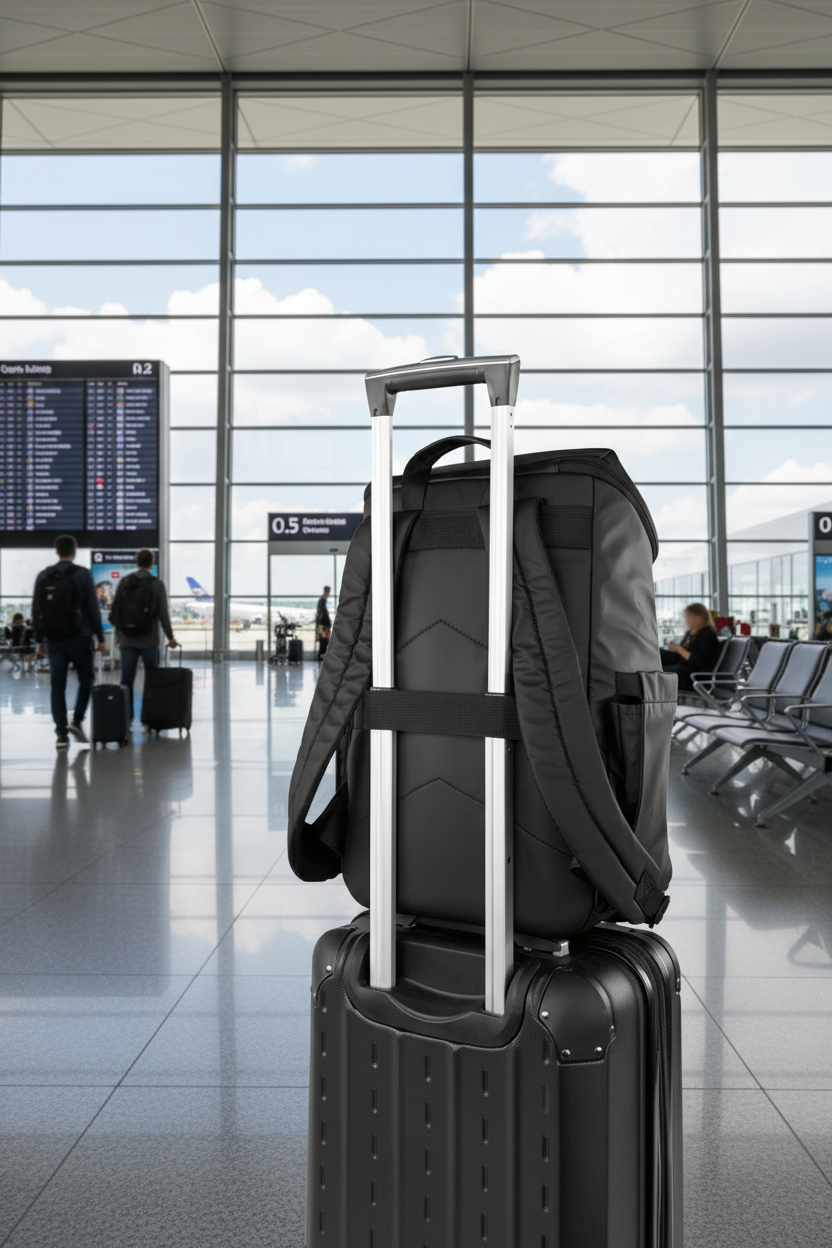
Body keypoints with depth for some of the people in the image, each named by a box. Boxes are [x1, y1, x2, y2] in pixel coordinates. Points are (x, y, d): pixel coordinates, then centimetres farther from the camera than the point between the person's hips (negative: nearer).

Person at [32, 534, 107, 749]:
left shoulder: (43, 576, 7)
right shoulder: (82, 574, -5)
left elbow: (36, 610, 8)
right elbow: (93, 608, -7)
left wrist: (39, 639, 15)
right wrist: (100, 638, -2)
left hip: (53, 640, 3)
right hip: (78, 638, -3)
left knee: (57, 685, 4)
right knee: (86, 679, 14)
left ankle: (61, 734, 1)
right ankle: (77, 721, 1)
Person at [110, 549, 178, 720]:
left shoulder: (124, 582, 3)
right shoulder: (157, 584, -5)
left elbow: (115, 610, 7)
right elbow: (163, 614, -6)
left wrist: (118, 632, 20)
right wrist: (170, 637, 2)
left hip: (127, 640, 2)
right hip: (148, 640, -2)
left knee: (127, 679, 4)